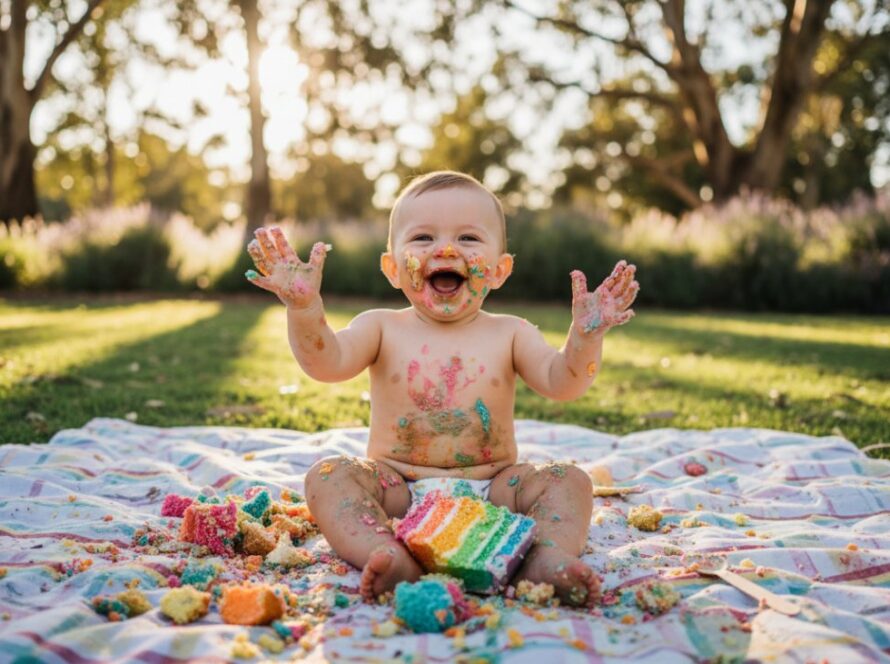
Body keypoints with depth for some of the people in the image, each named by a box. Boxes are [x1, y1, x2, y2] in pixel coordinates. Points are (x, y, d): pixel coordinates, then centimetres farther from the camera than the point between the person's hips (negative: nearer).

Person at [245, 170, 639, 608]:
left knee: (569, 481, -18)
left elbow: (561, 384, -8)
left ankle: (548, 558, -43)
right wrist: (304, 307, -30)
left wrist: (585, 338, -27)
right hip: (397, 488, 0)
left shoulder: (509, 334, 5)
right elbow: (326, 363, -13)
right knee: (327, 475, -24)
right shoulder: (382, 328, 3)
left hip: (491, 488, 1)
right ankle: (389, 557, -45)